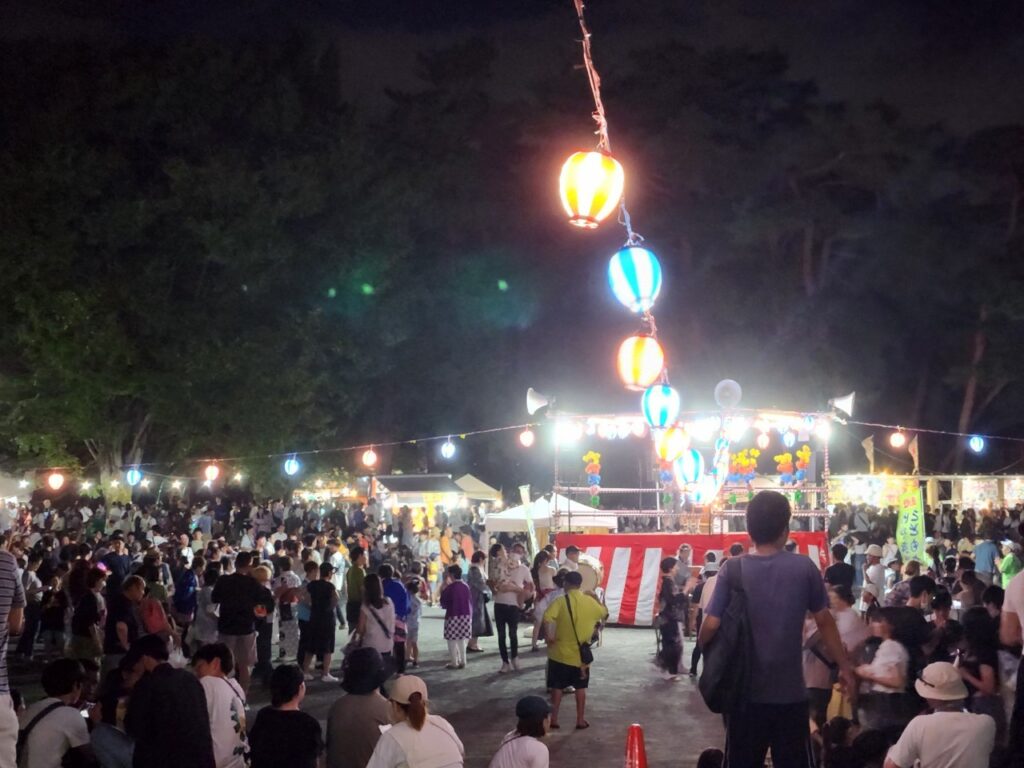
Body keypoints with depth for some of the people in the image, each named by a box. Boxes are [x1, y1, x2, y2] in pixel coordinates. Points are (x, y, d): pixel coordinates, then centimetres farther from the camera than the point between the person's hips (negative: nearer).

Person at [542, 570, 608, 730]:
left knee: (557, 686, 9)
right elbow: (604, 614, 18)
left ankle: (554, 719, 12)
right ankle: (580, 720, 15)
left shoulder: (561, 601, -12)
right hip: (581, 653, 2)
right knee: (581, 687, 13)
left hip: (561, 652, -2)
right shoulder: (590, 601, -1)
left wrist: (549, 636, -18)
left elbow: (547, 617, -29)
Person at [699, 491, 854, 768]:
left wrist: (706, 654, 11)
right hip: (790, 692, 0)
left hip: (745, 692, 0)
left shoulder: (733, 569, -8)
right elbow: (824, 621, 4)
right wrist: (844, 666, 17)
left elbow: (711, 625, -11)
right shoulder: (804, 567, -5)